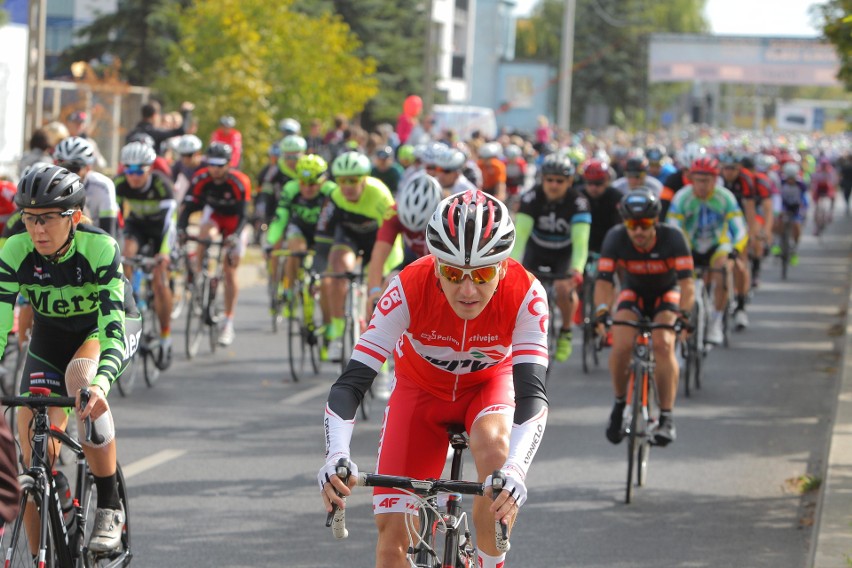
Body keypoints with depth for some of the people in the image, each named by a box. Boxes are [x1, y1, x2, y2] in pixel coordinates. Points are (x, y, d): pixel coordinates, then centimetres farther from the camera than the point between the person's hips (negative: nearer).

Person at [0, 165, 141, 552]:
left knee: (80, 374, -38)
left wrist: (100, 383, -58)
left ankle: (109, 507, -26)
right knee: (32, 450, -10)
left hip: (108, 327, -3)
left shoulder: (101, 248, -32)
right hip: (51, 336, 3)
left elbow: (112, 326, -41)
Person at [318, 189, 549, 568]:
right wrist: (336, 455, -54)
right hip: (421, 389, 1)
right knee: (392, 527, -8)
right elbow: (351, 383, -36)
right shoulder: (410, 289, -34)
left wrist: (516, 470, -58)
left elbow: (532, 393, -39)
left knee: (494, 446, -35)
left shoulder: (525, 295, -33)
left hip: (489, 384, -1)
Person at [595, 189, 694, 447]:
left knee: (663, 344, -27)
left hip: (667, 293, -1)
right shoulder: (616, 238, -25)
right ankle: (620, 403, 3)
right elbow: (604, 280, -30)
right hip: (633, 293, 1)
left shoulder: (672, 238, -29)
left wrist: (684, 314, -51)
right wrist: (602, 311, -48)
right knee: (621, 346, -23)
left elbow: (687, 282, -34)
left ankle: (666, 417, -19)